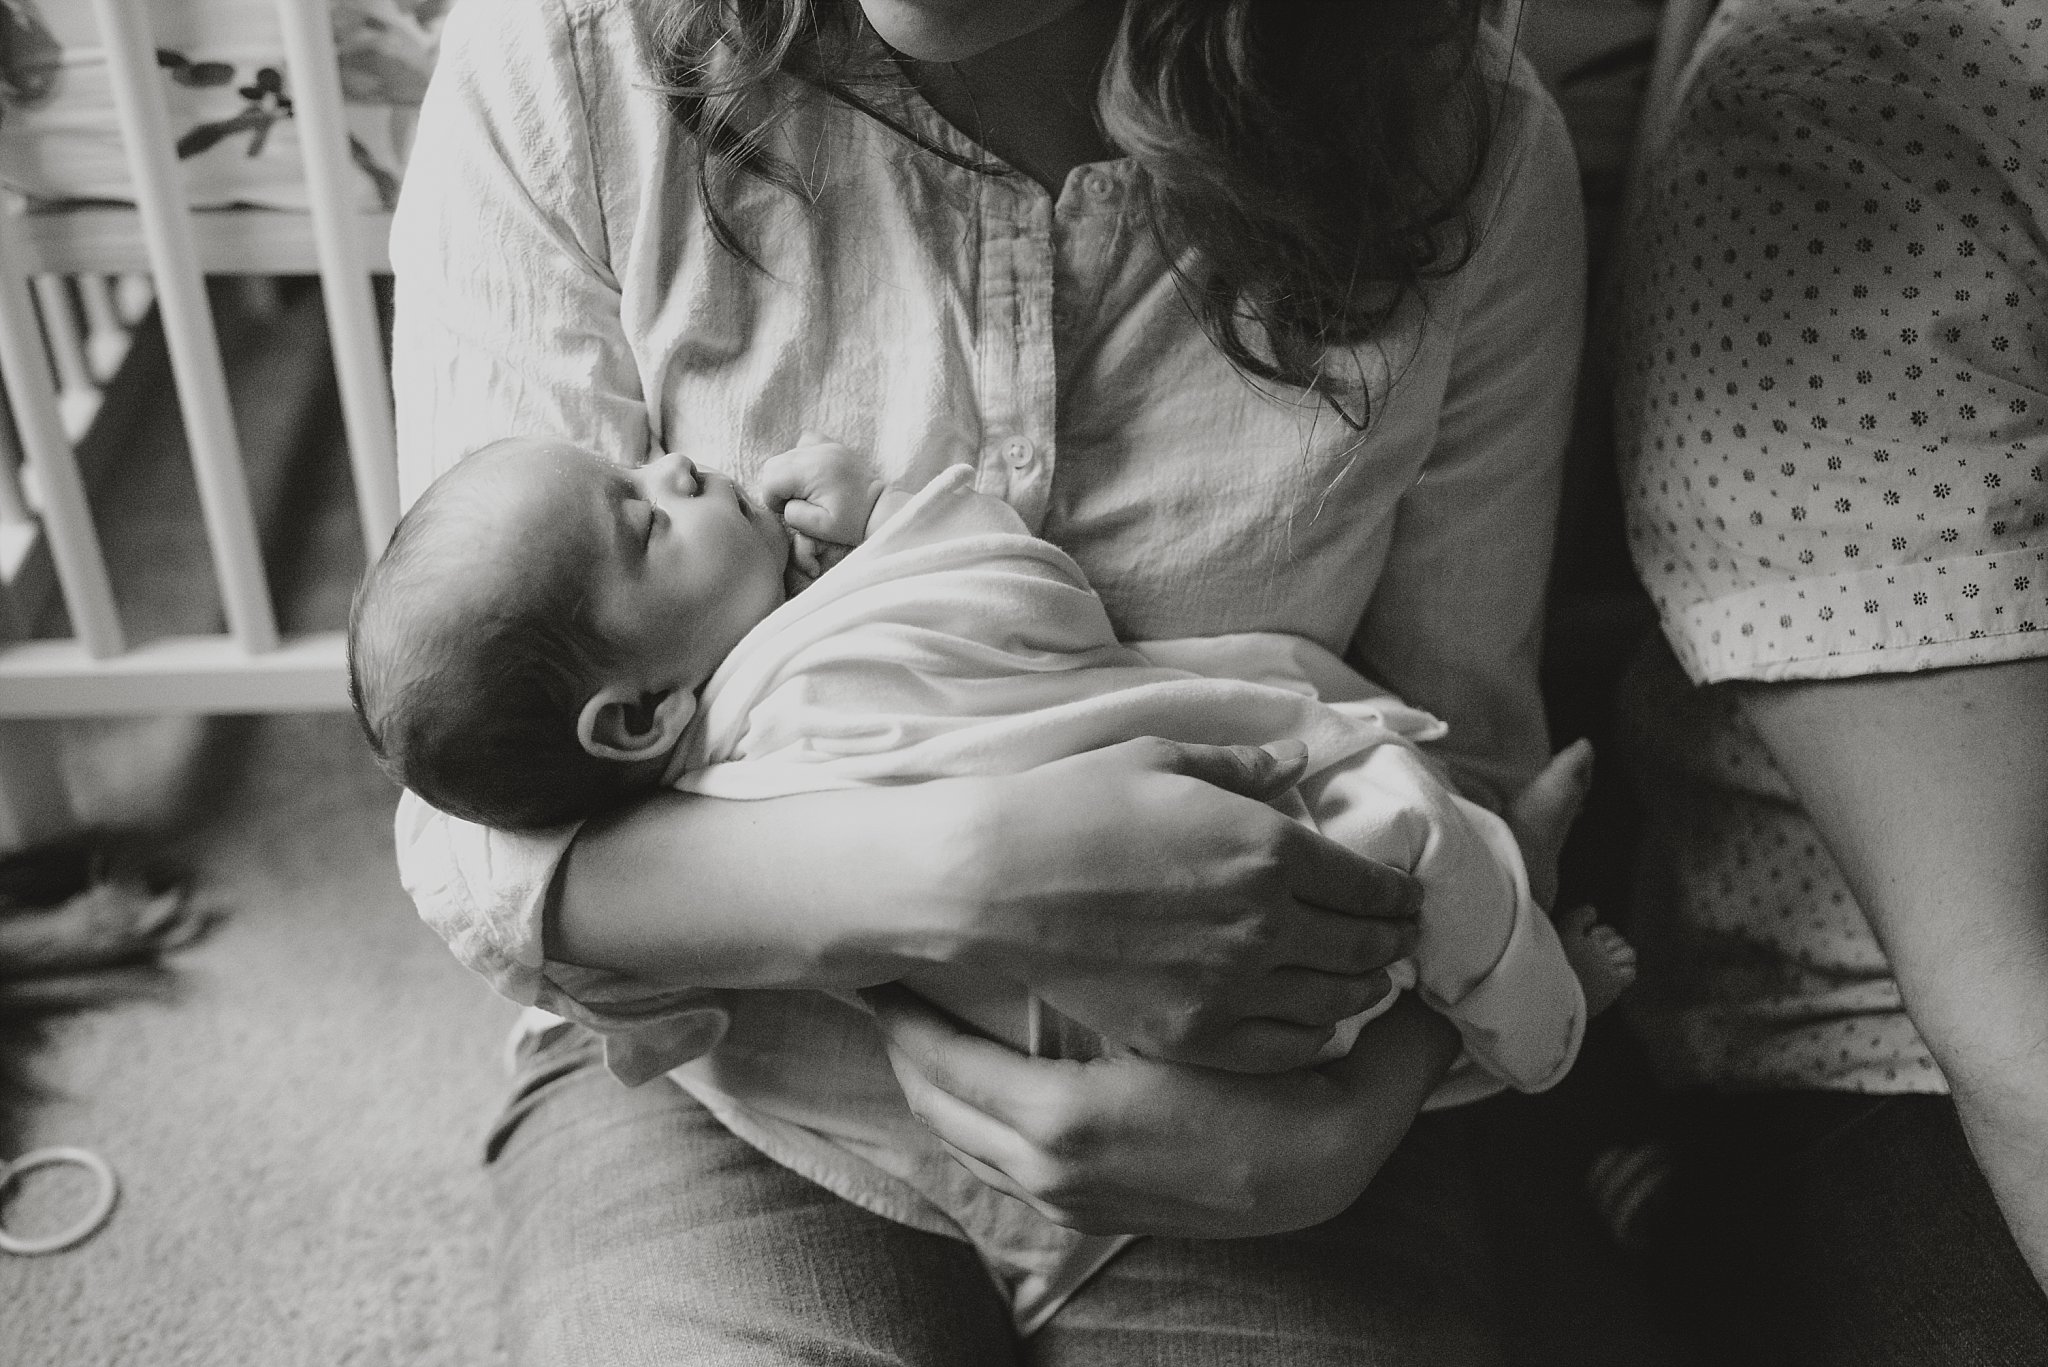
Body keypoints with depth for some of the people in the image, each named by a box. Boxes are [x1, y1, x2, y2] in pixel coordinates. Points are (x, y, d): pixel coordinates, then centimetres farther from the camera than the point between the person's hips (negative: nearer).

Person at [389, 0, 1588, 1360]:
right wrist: (956, 877, -33)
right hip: (727, 1072, -2)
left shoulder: (1471, 139, -12)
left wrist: (1357, 1115, -25)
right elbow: (482, 831, -17)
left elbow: (1467, 747, -5)